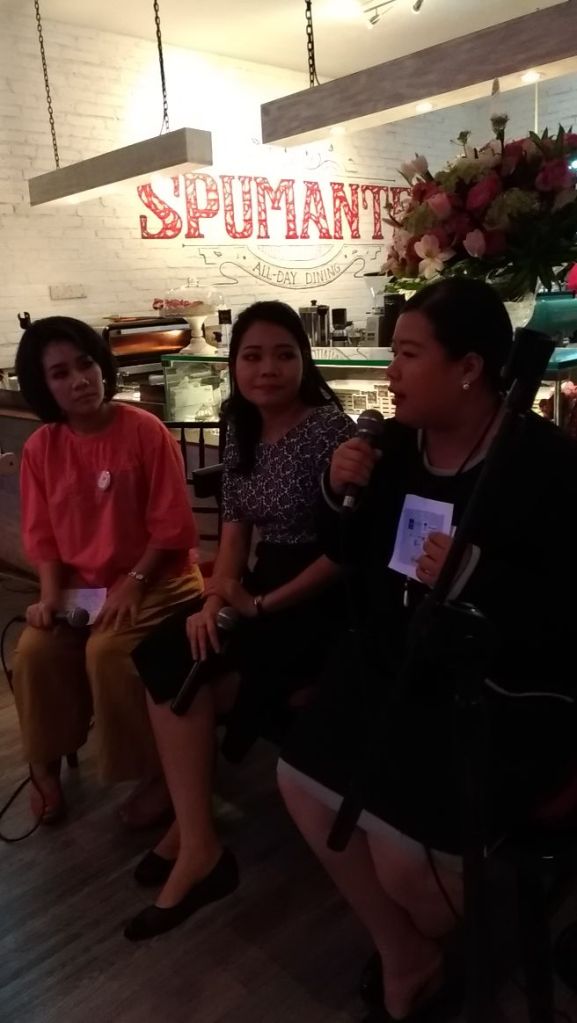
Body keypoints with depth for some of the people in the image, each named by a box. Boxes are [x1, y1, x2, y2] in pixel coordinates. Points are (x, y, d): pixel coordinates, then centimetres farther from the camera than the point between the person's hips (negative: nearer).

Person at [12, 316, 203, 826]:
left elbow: (172, 526, -14)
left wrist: (133, 583, -19)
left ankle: (157, 770, -5)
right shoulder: (40, 447, -1)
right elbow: (42, 533, 4)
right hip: (79, 585, 5)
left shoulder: (145, 431, -15)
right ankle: (45, 763, 10)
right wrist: (51, 593, -9)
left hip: (156, 576, -4)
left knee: (107, 651, -26)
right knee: (33, 652, -16)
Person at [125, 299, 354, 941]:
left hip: (323, 593, -7)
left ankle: (196, 837, 5)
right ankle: (198, 842, -7)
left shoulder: (329, 428, -16)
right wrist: (214, 599, -9)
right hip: (263, 582, 7)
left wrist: (265, 606, -18)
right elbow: (235, 525, 8)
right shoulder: (241, 431, 7)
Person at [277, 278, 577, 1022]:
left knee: (404, 852, -16)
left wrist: (474, 577, -34)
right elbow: (348, 555, 11)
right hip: (394, 665, 7)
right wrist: (339, 495, -9)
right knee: (304, 780, 2)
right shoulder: (396, 442, 1)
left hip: (503, 693, -7)